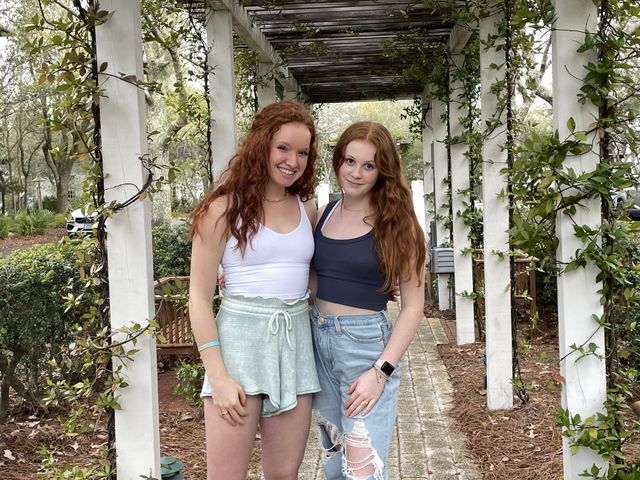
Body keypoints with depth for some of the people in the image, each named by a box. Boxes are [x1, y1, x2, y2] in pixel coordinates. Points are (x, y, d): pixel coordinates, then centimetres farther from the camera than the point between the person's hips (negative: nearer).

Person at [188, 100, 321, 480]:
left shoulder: (307, 210, 10)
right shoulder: (225, 208, -4)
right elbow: (200, 297, -6)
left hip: (296, 342, 4)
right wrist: (218, 376, -13)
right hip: (241, 337, -4)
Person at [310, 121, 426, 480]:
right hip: (318, 341, 5)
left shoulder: (396, 223, -7)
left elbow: (413, 305, -8)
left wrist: (381, 371, -15)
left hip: (366, 345, -5)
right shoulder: (322, 215, 5)